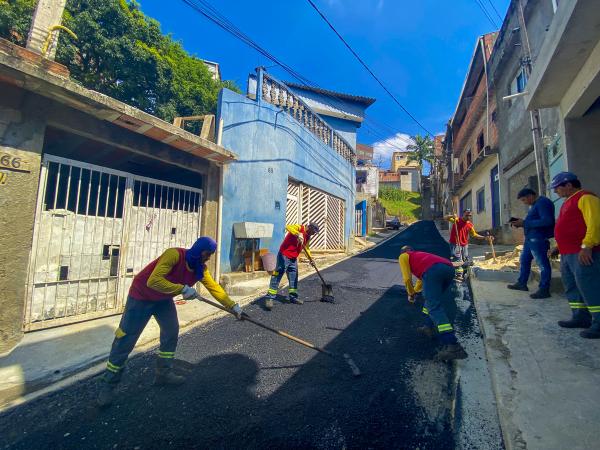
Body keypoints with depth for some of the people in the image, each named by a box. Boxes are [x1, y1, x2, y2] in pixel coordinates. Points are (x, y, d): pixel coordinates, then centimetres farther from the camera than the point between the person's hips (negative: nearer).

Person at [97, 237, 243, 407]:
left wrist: (233, 306, -13)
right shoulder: (174, 254, -35)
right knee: (125, 340, 0)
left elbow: (215, 288, -10)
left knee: (171, 332, 6)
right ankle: (108, 385, 18)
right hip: (141, 296, -6)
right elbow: (153, 281, -41)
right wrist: (183, 288, -40)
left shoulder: (201, 269, -14)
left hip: (163, 299, 7)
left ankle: (163, 373, 23)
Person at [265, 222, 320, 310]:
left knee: (294, 278, 14)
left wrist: (311, 259, 16)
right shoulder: (299, 228, -14)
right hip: (284, 256, -9)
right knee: (277, 276, -6)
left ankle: (293, 296, 27)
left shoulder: (308, 237, 11)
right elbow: (288, 227, -34)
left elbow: (306, 248, 24)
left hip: (293, 259, 9)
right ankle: (270, 298, -2)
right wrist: (298, 234, -47)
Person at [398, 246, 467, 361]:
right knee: (433, 300, 27)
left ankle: (452, 346, -21)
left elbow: (407, 278, 11)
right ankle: (428, 327, 26)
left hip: (433, 270, -8)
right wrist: (415, 291, 70)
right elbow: (422, 279, 54)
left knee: (435, 308, -11)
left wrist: (411, 294, 27)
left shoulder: (403, 256, 24)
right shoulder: (419, 255, 43)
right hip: (449, 268, 8)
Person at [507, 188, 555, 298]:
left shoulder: (543, 202, -12)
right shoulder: (533, 205, 18)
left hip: (539, 239, -10)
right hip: (530, 238, 11)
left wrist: (524, 223, -20)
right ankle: (522, 283, 26)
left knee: (542, 264, -3)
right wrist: (521, 223, 5)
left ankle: (544, 290, 5)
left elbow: (547, 221, -22)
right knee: (524, 260, 16)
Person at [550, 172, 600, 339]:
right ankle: (580, 317, 22)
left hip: (583, 253, -10)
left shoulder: (586, 198, -8)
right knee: (571, 286, 13)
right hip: (568, 253, 10)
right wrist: (559, 246, 22)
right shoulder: (569, 201, 21)